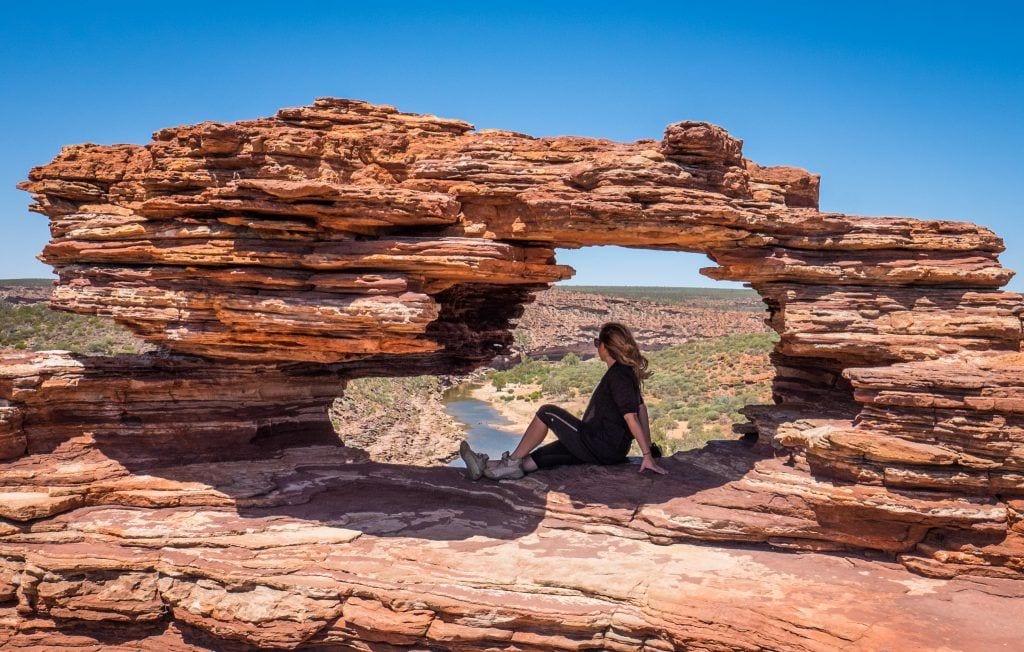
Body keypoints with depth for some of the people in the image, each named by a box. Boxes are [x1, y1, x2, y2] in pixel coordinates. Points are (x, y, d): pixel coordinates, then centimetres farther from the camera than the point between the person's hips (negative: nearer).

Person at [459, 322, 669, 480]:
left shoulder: (617, 375, -16)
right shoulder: (627, 372, 14)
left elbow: (631, 417, -20)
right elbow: (641, 408, 17)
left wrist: (647, 455, -21)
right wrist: (648, 447, 18)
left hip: (599, 447, -10)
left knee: (547, 412, -6)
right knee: (539, 456, 4)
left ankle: (513, 461, 0)